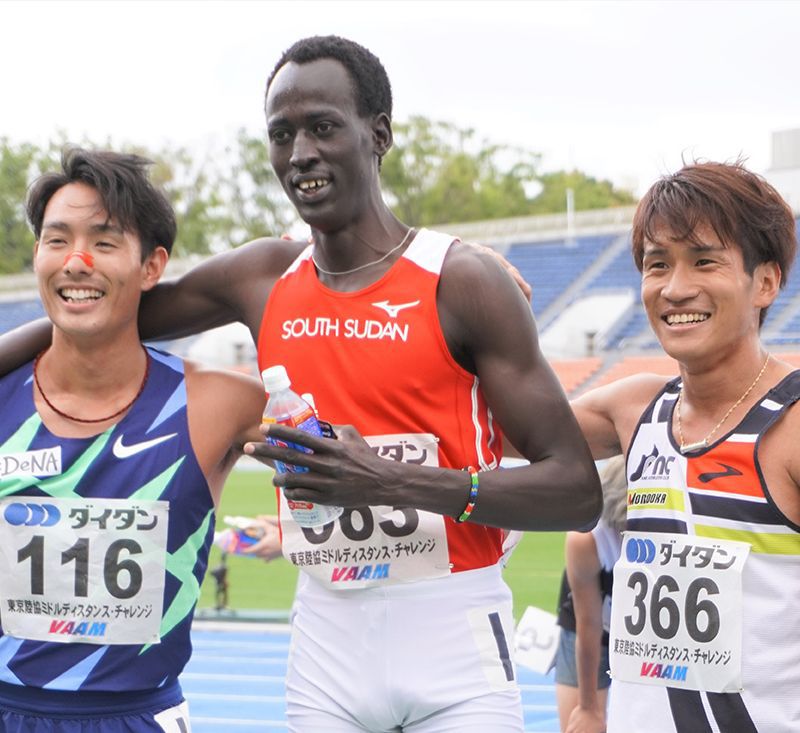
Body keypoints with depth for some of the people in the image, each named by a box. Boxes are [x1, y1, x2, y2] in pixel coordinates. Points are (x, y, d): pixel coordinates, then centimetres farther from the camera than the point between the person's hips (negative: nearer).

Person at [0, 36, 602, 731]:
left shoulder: (463, 282, -9)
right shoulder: (261, 279, 7)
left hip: (453, 648, -4)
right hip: (325, 647, 4)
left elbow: (577, 492, -13)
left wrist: (396, 482, -24)